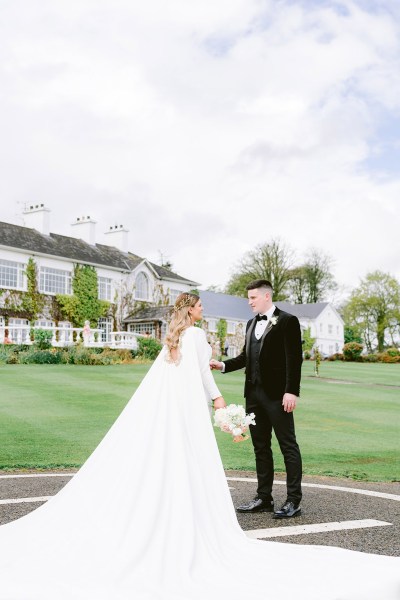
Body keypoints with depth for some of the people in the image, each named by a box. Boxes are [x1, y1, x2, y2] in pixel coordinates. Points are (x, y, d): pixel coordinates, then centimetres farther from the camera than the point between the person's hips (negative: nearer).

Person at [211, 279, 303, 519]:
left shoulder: (287, 321, -6)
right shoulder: (252, 323, 16)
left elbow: (294, 359, -12)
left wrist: (292, 391, -18)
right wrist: (223, 365, 5)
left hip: (277, 394, -8)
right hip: (254, 393, 8)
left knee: (288, 445, -1)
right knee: (261, 447, 12)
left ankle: (294, 500, 4)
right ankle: (264, 498, 20)